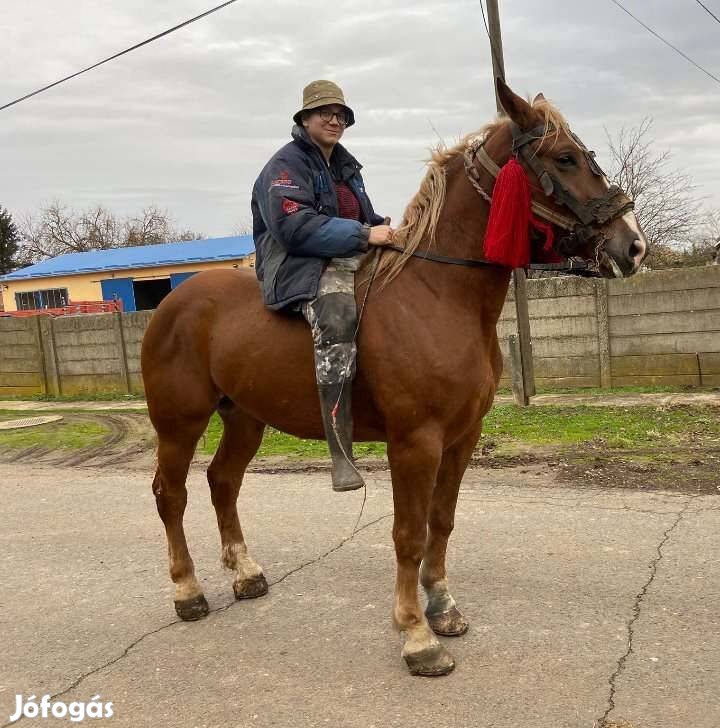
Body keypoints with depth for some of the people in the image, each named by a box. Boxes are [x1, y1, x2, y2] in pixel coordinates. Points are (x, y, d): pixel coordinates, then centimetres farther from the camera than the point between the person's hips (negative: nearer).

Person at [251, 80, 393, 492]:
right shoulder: (288, 164, -1)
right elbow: (295, 226, -16)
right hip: (305, 269, -9)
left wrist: (386, 230, 5)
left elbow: (365, 218, 30)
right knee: (337, 315, -40)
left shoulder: (346, 166, 24)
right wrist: (363, 235, -20)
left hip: (354, 261, 9)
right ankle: (341, 454, -45)